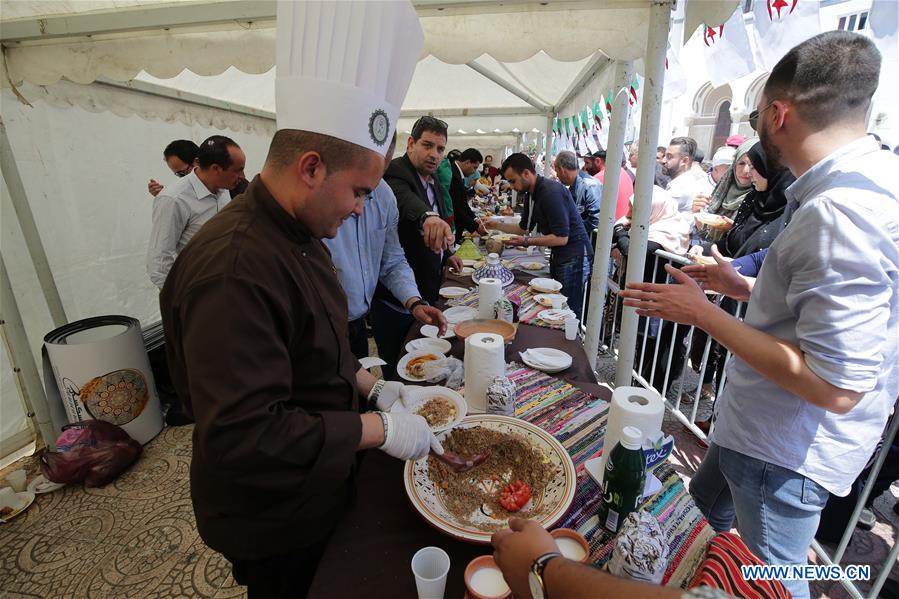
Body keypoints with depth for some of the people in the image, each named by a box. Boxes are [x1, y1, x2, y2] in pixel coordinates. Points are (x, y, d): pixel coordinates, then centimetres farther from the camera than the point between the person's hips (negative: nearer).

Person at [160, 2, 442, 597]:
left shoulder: (297, 233, -1)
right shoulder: (233, 267, -34)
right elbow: (242, 434, -34)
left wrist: (367, 384, -2)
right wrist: (377, 428, -27)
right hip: (273, 520, -7)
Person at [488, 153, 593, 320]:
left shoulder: (551, 192, -21)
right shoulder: (532, 194, 9)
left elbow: (561, 238, -23)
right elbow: (524, 228, 18)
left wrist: (527, 241, -25)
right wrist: (497, 225, 7)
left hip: (574, 257, -10)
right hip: (558, 256, 10)